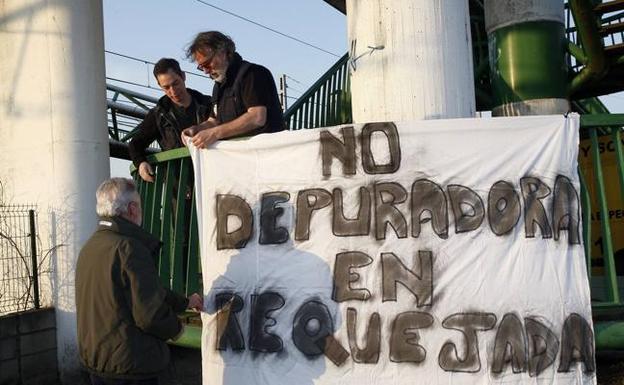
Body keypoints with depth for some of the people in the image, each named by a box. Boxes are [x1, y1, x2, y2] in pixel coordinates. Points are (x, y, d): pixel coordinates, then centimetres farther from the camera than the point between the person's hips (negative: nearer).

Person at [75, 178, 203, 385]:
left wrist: (185, 302, 23)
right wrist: (175, 328, -2)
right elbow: (150, 314, -23)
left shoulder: (89, 247, 9)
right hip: (129, 367, -9)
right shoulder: (129, 248, -20)